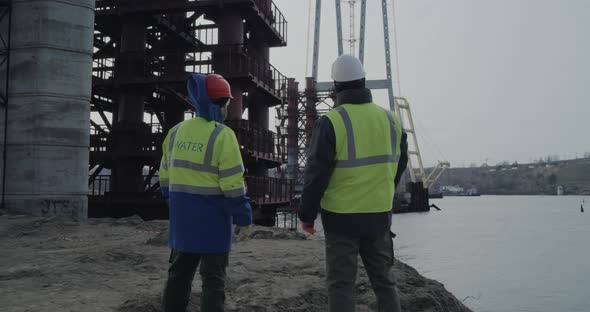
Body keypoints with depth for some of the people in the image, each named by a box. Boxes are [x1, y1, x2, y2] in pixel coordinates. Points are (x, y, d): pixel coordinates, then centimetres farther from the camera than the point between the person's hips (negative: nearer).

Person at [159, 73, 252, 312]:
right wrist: (243, 215, -6)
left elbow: (166, 174, 12)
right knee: (213, 278, 3)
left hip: (182, 215, 6)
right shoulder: (222, 135, -14)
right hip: (212, 215, -6)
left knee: (179, 273, 16)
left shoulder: (176, 131, 6)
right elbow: (232, 182, -16)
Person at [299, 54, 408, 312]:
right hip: (380, 215, 4)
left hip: (341, 217, -4)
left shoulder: (330, 122, -13)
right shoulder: (390, 119, 1)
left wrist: (307, 215, -2)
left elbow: (316, 174, -12)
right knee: (384, 281, 18)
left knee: (341, 285, 6)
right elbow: (399, 165, 11)